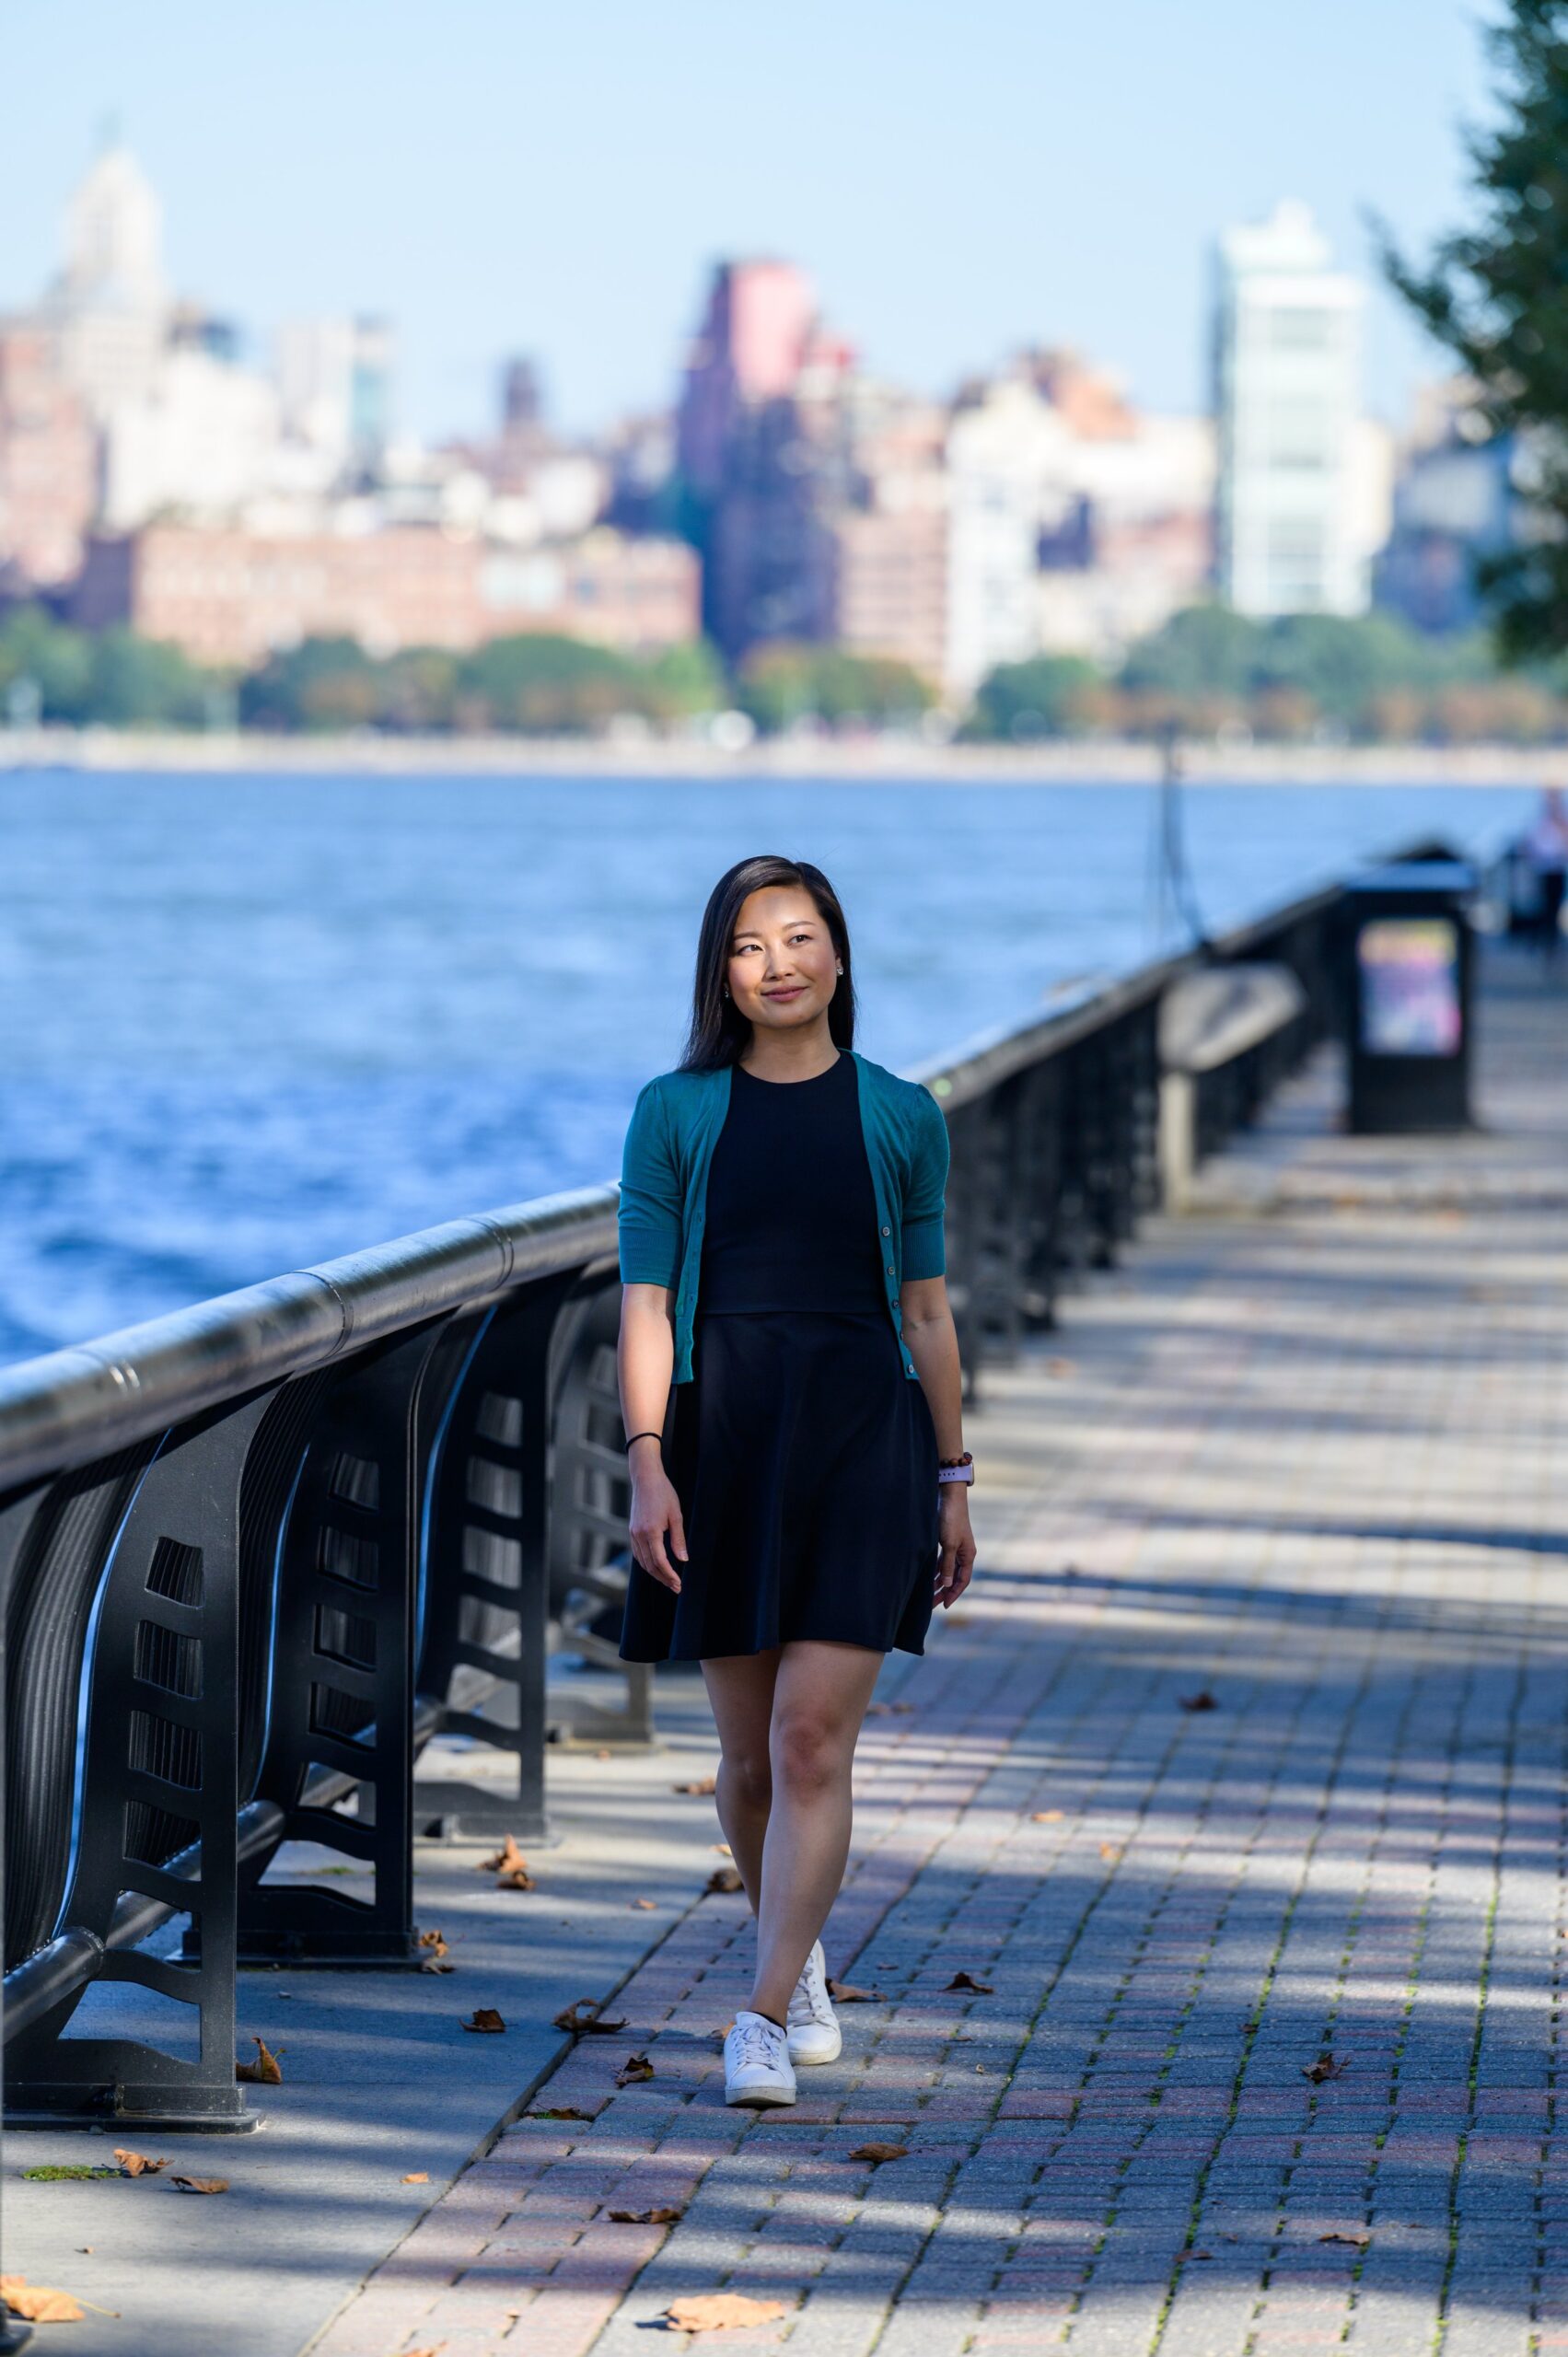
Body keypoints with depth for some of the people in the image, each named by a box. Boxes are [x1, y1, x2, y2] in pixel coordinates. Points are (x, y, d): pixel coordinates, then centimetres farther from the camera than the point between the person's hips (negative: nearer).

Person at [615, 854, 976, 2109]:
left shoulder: (900, 1116, 6)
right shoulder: (677, 1112, 4)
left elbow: (926, 1309, 10)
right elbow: (646, 1299, 0)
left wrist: (954, 1482, 10)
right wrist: (648, 1462, -10)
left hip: (861, 1434, -1)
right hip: (721, 1437, 1)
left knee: (814, 1738, -12)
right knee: (750, 1756, 9)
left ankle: (767, 2019, -12)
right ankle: (800, 1958, 34)